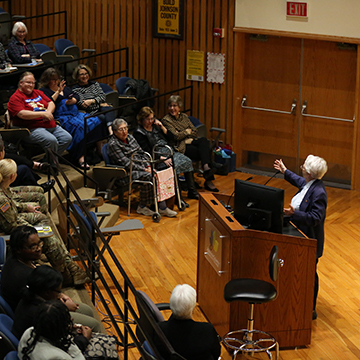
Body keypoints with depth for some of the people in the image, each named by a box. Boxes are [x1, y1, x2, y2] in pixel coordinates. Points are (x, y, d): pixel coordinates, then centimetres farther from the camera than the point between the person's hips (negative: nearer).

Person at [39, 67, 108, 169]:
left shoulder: (64, 87, 26)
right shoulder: (44, 91, 4)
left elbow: (77, 96, 21)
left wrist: (72, 100, -1)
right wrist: (58, 92, -13)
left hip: (75, 113, 8)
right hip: (61, 117, -8)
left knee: (96, 121, -15)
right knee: (79, 126, -36)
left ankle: (101, 150, -14)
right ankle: (80, 158, -42)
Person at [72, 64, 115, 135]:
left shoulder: (95, 84, 22)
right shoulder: (75, 89, 9)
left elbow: (103, 96, 8)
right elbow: (82, 104, -3)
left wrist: (91, 101, -10)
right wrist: (100, 104, -6)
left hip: (100, 108, 2)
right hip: (90, 112, -2)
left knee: (109, 109, -35)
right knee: (103, 118, -35)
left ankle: (110, 128, -60)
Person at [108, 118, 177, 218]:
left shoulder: (130, 137, 14)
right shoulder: (113, 144, -11)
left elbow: (141, 153, 15)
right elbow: (126, 163, -17)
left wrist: (148, 166, -2)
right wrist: (144, 169, -18)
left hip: (141, 167, 7)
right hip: (127, 173, -7)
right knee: (148, 176, -30)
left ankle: (162, 207, -22)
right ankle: (142, 206, -18)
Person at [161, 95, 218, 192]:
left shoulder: (184, 116, 19)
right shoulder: (166, 120, 0)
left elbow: (195, 132, 12)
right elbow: (176, 136, -12)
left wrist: (182, 134, -3)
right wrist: (187, 131, 2)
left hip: (191, 141, 6)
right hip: (180, 147, -6)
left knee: (203, 140, -31)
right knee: (204, 152, -30)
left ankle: (206, 167, -47)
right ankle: (208, 180, -42)